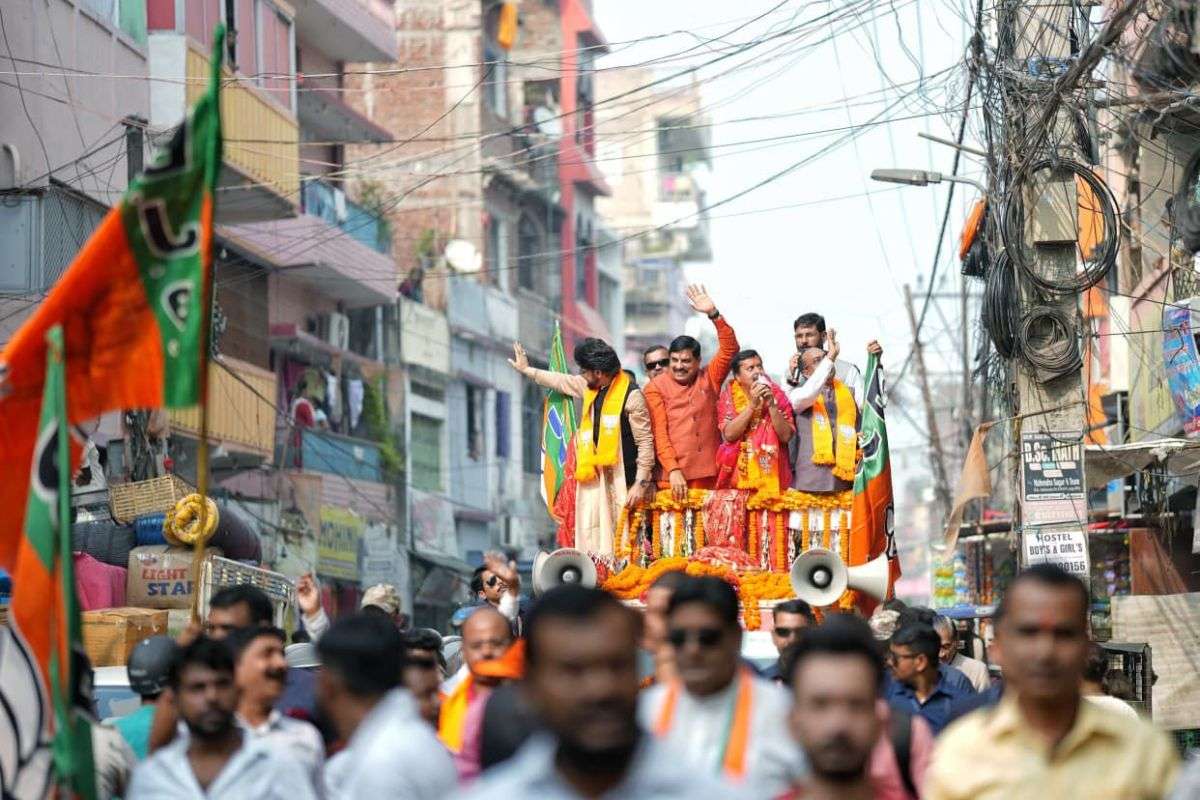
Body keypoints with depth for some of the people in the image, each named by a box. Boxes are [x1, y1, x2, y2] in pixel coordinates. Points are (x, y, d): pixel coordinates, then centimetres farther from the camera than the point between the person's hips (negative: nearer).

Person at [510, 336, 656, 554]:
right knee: (592, 541, 1)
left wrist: (641, 483, -16)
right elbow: (561, 381, 29)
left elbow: (645, 441, -12)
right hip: (593, 475, 7)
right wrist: (527, 370, 41)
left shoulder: (631, 395, -12)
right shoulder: (589, 387, 10)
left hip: (621, 479, -7)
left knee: (619, 542, -10)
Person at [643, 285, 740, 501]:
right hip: (674, 478, -2)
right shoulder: (656, 387, 4)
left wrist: (713, 313, -9)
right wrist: (674, 470, -13)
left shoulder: (709, 379, 11)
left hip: (710, 475, 2)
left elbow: (730, 348, 2)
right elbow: (659, 433, -3)